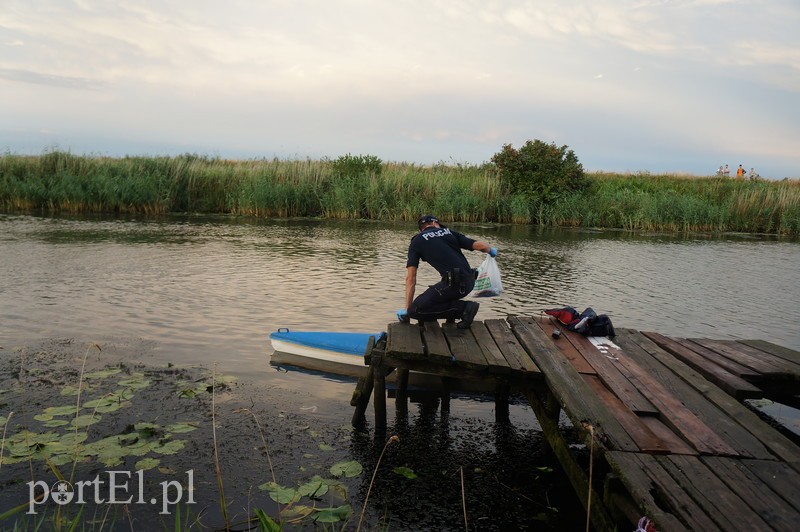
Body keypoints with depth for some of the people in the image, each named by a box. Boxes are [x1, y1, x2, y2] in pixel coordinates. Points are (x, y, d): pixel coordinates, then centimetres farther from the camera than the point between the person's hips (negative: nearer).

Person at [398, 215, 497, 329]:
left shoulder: (417, 241, 9)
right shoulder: (449, 232, 19)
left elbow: (410, 278, 4)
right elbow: (481, 246, 10)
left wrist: (407, 309, 8)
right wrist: (491, 250, 35)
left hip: (454, 283, -7)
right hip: (469, 282, 7)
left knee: (416, 310, -2)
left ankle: (463, 307, -5)